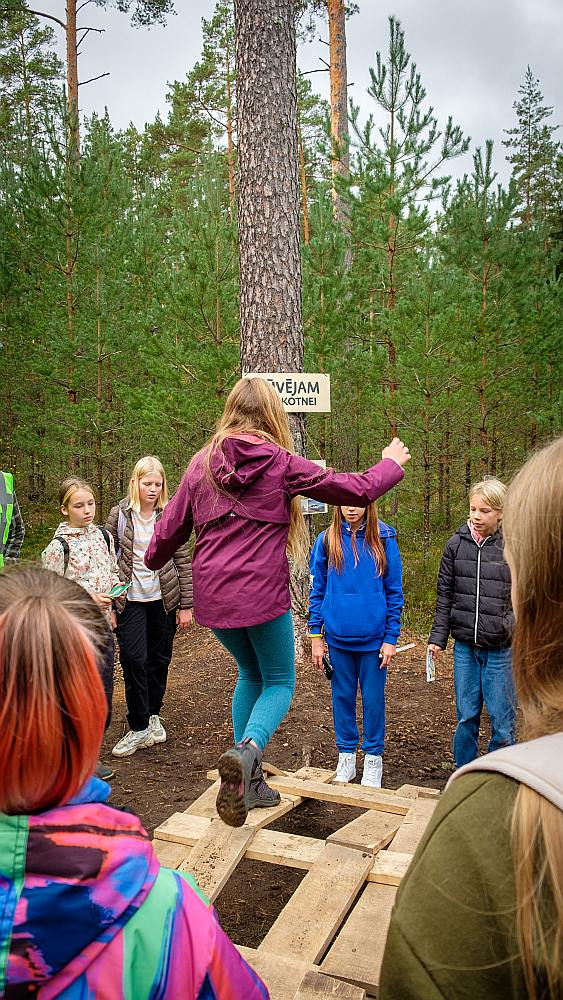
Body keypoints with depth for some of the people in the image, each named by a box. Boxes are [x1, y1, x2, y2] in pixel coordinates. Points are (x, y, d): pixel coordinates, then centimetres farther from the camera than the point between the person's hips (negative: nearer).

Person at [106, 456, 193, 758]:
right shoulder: (119, 515, -3)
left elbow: (183, 562, 0)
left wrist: (186, 605, -1)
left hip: (164, 598, 1)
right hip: (130, 600, -1)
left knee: (160, 659, 11)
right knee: (134, 659, -6)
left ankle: (153, 714, 31)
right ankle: (139, 728, 5)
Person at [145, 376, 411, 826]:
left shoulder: (202, 462, 6)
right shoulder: (281, 464, -4)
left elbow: (172, 525, 13)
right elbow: (357, 489, 0)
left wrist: (152, 559, 34)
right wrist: (392, 465, 19)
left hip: (213, 594, 5)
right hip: (262, 592, -4)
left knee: (252, 675, 24)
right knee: (279, 683, 12)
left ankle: (249, 781, 26)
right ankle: (247, 750, -18)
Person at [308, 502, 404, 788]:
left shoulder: (384, 539, -4)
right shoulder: (327, 540, 0)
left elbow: (394, 592, 0)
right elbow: (317, 590, 5)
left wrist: (391, 638, -4)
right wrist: (315, 636, 1)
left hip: (374, 636, -1)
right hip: (338, 636, 1)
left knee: (373, 698, 8)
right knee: (342, 695, 12)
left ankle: (373, 760, 25)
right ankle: (346, 757, 28)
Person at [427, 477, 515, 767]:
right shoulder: (456, 544, 2)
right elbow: (445, 595, 7)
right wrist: (438, 637, 4)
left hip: (501, 649, -2)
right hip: (464, 646, 3)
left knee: (502, 721, 6)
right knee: (466, 717, 13)